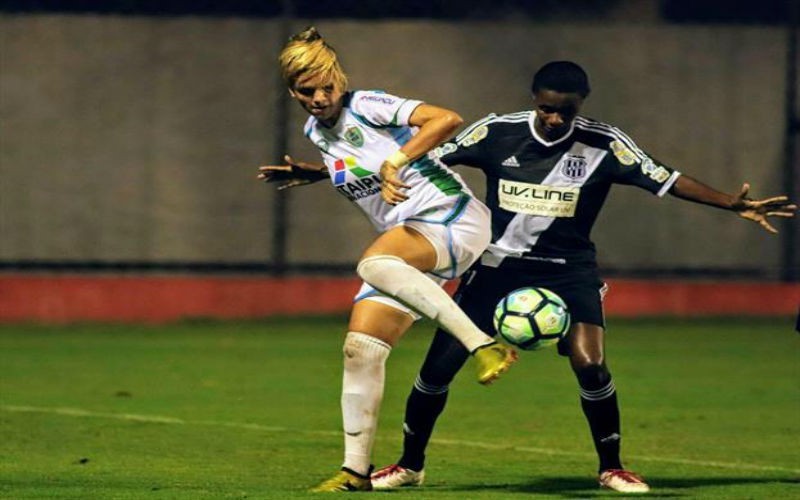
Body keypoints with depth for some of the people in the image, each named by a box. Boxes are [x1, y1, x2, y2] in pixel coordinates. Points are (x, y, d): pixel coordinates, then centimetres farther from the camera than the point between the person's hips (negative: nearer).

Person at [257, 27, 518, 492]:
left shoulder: (367, 106, -12)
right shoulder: (318, 131, 12)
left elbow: (448, 120, -27)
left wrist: (394, 162, -35)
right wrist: (308, 173, 21)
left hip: (454, 221, -8)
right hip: (409, 247, 8)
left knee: (374, 263, -38)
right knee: (360, 349, -3)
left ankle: (485, 346, -40)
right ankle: (356, 469, 4)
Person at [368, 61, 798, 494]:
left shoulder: (603, 145, -10)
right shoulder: (496, 133, -8)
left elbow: (666, 180, -13)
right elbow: (424, 160, -2)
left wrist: (733, 205, -22)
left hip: (568, 270, -1)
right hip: (498, 264, 1)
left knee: (590, 365, -20)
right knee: (439, 364, -4)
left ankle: (611, 467, 2)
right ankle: (410, 465, 17)